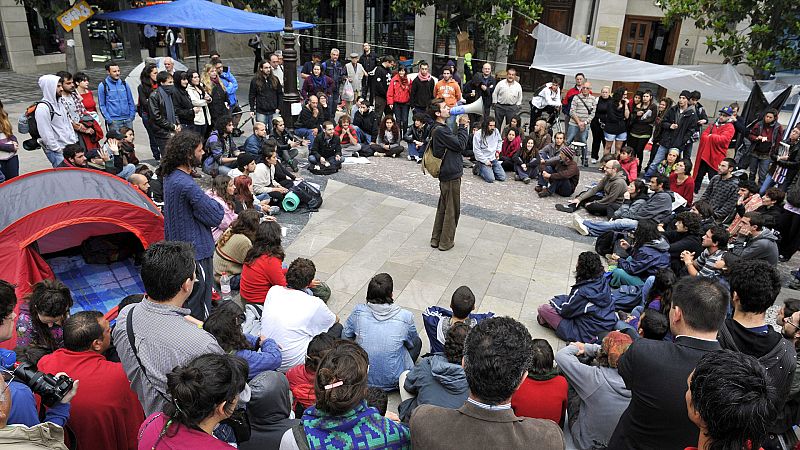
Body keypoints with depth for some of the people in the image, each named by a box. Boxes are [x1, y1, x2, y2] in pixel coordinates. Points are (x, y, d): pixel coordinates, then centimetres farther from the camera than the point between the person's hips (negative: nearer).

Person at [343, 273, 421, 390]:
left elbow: (345, 336, 6)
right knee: (417, 342, 21)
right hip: (392, 381, -3)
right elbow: (412, 343, 5)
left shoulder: (358, 311, -12)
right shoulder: (405, 316, -15)